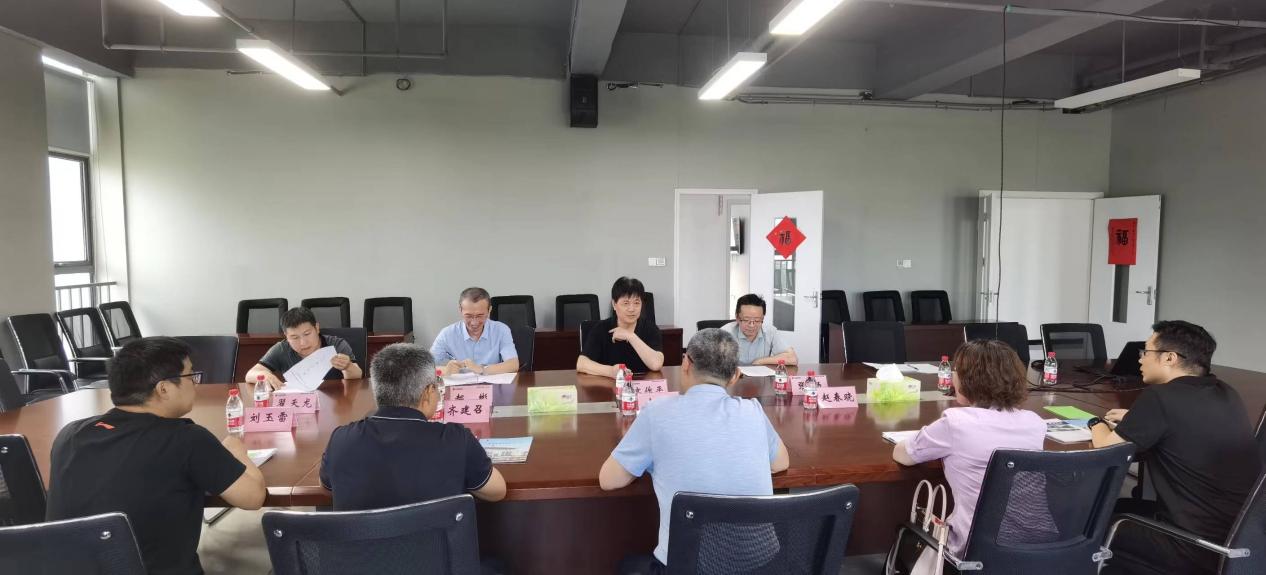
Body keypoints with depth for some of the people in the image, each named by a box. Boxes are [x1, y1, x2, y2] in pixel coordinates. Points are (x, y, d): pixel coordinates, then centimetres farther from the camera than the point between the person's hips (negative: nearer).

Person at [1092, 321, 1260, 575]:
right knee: (1119, 507, 23)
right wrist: (1137, 420, 19)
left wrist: (1098, 423, 11)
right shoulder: (1225, 395, 6)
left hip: (1204, 550, -8)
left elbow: (1107, 448, -9)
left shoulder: (1161, 397, -19)